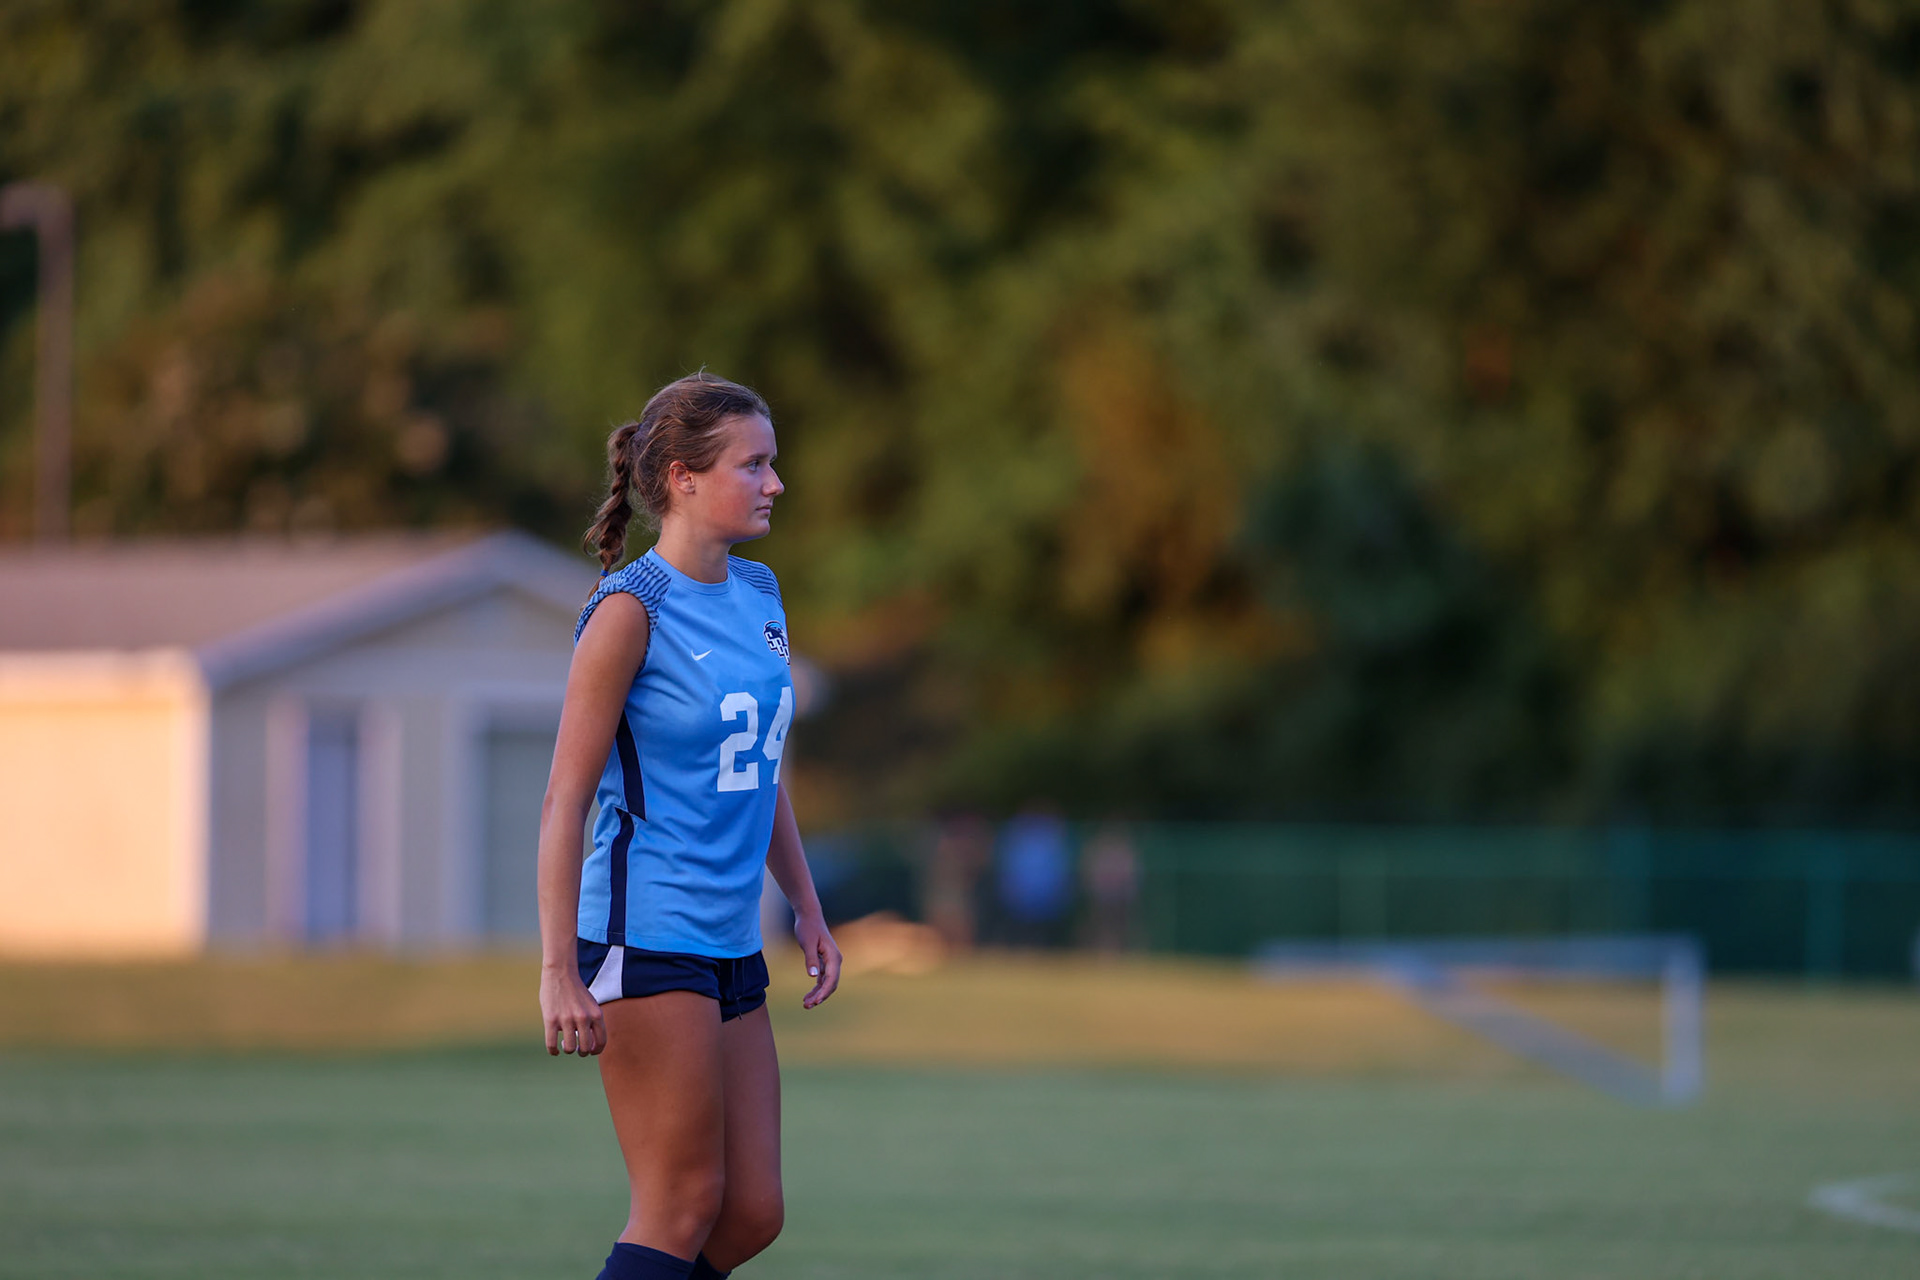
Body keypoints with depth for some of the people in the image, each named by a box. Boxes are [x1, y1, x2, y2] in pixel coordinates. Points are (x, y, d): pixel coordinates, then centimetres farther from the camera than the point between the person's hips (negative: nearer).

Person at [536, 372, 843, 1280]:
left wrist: (806, 906, 20)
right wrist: (558, 970, -18)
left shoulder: (759, 595, 11)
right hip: (645, 938, -8)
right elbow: (565, 801, -13)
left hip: (729, 948, 8)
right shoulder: (631, 611, -12)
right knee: (683, 1206, -7)